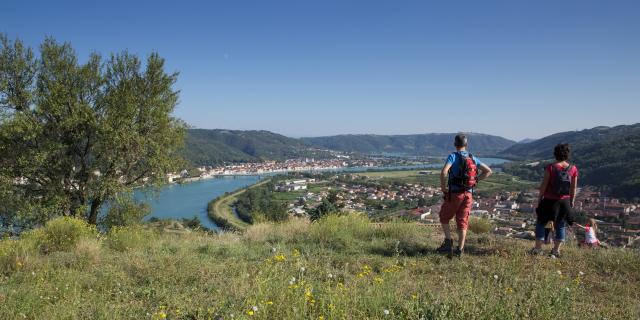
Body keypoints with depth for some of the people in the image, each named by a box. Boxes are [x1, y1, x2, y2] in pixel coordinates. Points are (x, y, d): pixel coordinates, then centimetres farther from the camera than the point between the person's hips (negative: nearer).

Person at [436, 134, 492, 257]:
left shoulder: (453, 156, -10)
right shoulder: (473, 158, 8)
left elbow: (444, 172, -27)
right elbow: (488, 171, 14)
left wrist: (443, 187, -13)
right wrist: (475, 181, 12)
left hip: (454, 194, -4)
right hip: (468, 194, 4)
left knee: (444, 218, 15)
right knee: (462, 222, 8)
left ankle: (448, 242, 2)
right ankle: (460, 250, 4)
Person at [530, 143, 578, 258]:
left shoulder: (550, 168, -12)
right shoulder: (573, 169, -2)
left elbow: (544, 185, -9)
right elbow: (574, 188, 3)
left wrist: (540, 198, 2)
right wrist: (572, 201, 14)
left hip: (549, 200, -3)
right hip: (564, 202, 3)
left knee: (541, 222, 10)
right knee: (561, 226, 13)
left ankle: (538, 247, 10)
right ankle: (556, 250, 14)